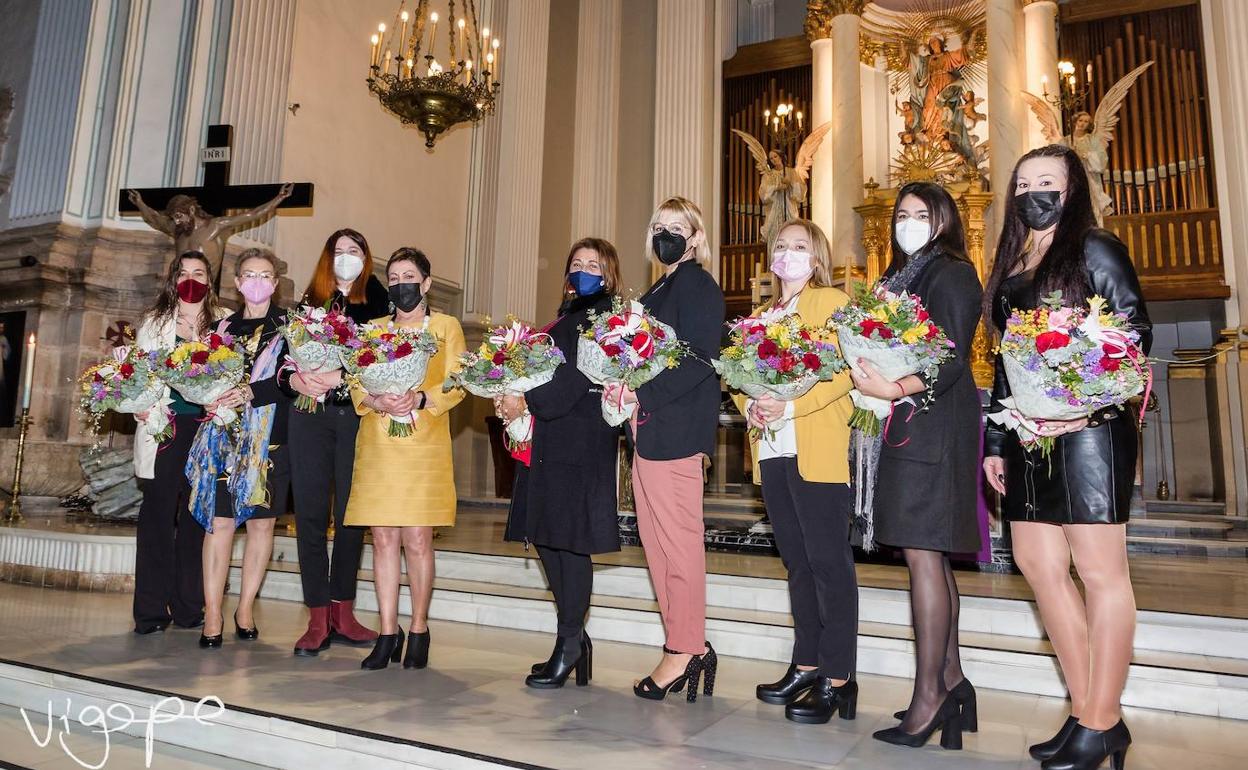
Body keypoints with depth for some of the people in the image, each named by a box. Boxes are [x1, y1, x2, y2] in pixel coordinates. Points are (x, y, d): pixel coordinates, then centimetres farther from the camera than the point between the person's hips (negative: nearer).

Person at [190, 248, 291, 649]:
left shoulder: (288, 325, 4)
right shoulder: (225, 326, 15)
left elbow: (290, 380, -8)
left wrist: (249, 394, -19)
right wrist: (212, 398, -8)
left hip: (270, 436, -2)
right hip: (224, 435, 2)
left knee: (261, 522, 3)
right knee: (220, 522, -3)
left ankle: (245, 608, 15)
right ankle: (213, 616, 3)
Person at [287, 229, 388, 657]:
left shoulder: (377, 303, 7)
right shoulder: (310, 303, 15)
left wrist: (337, 377, -16)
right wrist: (297, 379, -11)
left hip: (357, 416, -1)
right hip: (310, 416, 2)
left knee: (350, 515, 2)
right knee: (311, 515, -1)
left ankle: (342, 614, 13)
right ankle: (318, 619, 5)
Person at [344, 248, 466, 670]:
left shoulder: (446, 326, 10)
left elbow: (456, 384, 0)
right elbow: (356, 382, 10)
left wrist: (420, 399, -18)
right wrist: (375, 400, -11)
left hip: (423, 447, -3)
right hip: (377, 446, 3)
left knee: (417, 540, -4)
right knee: (383, 539, 2)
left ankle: (419, 629, 10)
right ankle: (387, 633, 10)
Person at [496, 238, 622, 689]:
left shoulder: (607, 316, -3)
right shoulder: (568, 317, 23)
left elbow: (578, 376, -15)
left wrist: (529, 401, -17)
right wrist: (511, 399, 3)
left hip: (579, 443, -9)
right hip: (548, 440, 9)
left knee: (569, 538, -6)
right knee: (546, 535, 9)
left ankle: (569, 645, 6)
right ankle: (575, 639, 20)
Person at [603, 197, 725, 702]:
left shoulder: (697, 285, -5)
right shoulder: (659, 290, 23)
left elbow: (700, 360, -16)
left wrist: (642, 395, -18)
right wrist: (623, 389, 7)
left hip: (675, 427, -10)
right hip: (648, 427, 10)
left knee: (677, 539, -4)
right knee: (654, 538, 10)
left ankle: (683, 651, 8)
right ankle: (690, 646, 20)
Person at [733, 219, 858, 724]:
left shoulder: (833, 302, 1)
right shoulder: (762, 314, 22)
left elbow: (841, 372, -11)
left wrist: (790, 405, -21)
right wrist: (749, 405, -5)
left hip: (817, 449, -7)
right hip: (772, 450, 7)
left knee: (828, 562, -4)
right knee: (797, 562, 13)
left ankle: (837, 678, 4)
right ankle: (806, 664, 22)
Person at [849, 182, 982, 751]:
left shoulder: (952, 274, -4)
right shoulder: (900, 277, 21)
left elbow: (951, 358, -15)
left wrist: (896, 388, -27)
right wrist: (871, 378, 0)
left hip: (934, 426, -8)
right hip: (906, 427, 9)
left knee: (922, 551, -10)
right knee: (931, 555, 10)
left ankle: (929, 697, -3)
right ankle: (950, 680, 20)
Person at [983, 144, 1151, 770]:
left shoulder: (1095, 251, 0)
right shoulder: (1011, 265, 17)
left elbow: (1136, 336, -8)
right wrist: (995, 443, 12)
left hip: (1087, 432, -7)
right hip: (1026, 437, 7)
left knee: (1100, 571, -1)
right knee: (1039, 565, 8)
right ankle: (1086, 712, 20)